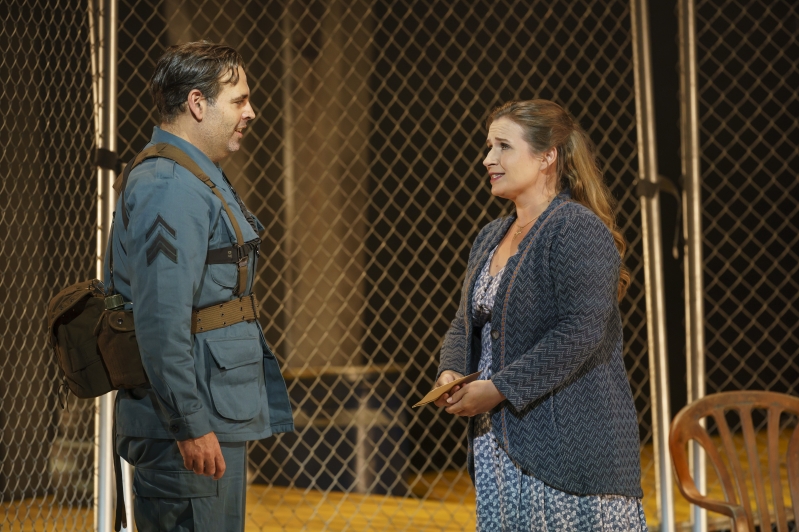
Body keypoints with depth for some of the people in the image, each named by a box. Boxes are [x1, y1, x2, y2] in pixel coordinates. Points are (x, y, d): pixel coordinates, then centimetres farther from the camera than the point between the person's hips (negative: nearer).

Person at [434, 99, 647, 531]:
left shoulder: (578, 229, -11)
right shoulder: (490, 238, 18)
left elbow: (581, 332, -21)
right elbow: (465, 323, 22)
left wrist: (499, 388, -19)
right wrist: (450, 373, 0)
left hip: (569, 445, -8)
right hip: (498, 445, 8)